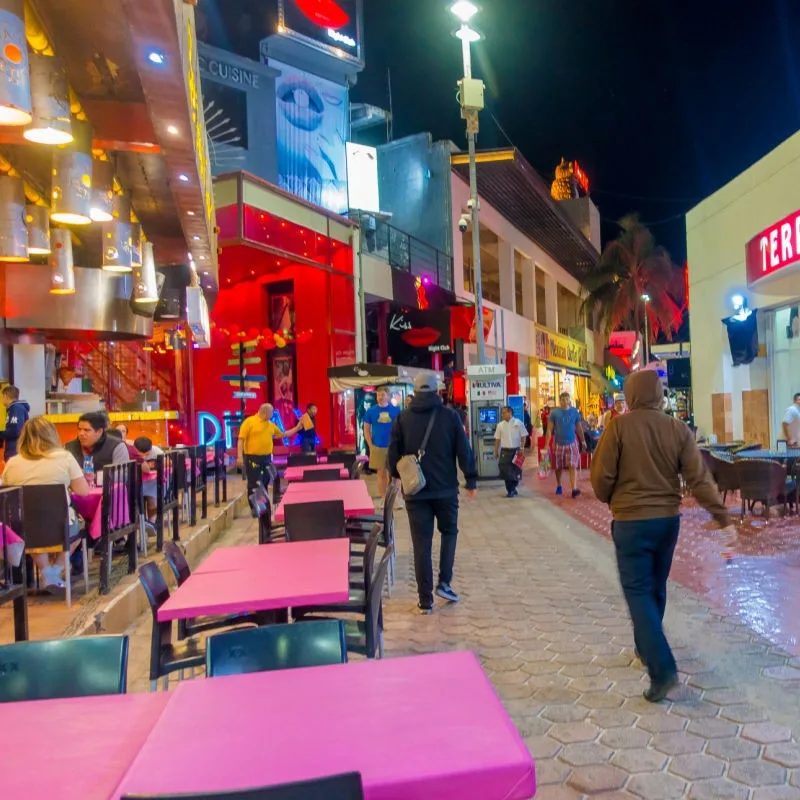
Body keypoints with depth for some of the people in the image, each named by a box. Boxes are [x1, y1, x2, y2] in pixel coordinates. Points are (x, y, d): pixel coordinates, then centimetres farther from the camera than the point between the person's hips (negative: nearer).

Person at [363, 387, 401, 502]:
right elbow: (366, 430, 5)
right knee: (381, 474, 8)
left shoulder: (396, 410, 1)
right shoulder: (371, 411, 1)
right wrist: (371, 446, -4)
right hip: (377, 447, 0)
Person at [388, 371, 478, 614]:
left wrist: (396, 477, 18)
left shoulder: (403, 419, 0)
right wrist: (471, 480, 5)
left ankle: (425, 600, 9)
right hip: (446, 489, 0)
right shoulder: (450, 416, -3)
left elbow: (394, 454, 1)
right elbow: (464, 451, -4)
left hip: (415, 491, 1)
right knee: (449, 532, 22)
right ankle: (444, 583, 12)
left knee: (422, 544, 6)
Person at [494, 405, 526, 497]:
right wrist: (496, 452, 7)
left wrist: (521, 448, -7)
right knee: (505, 470, -5)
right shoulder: (500, 425, 4)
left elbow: (523, 437, 2)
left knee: (515, 470, 6)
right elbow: (497, 440, 8)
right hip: (505, 451, 1)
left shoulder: (518, 423, -1)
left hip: (516, 450, -1)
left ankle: (512, 490, 24)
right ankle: (511, 490, 9)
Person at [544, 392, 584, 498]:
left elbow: (579, 428, 10)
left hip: (572, 443, 0)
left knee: (573, 466, -10)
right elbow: (549, 429, -4)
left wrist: (582, 441, 13)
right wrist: (547, 444, -9)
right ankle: (559, 486, 33)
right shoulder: (554, 412, -4)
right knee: (559, 467, 13)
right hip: (559, 444, 0)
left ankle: (574, 489, -16)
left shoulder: (574, 412, 1)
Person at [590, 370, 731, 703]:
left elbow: (602, 475, -11)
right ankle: (646, 648, 36)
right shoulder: (679, 429, -3)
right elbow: (697, 476, -5)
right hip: (668, 518, 5)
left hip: (631, 520, -4)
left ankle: (662, 668, -10)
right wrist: (718, 509, 4)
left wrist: (609, 498, 9)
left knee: (638, 592, 0)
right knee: (656, 588, 20)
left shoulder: (619, 426, -13)